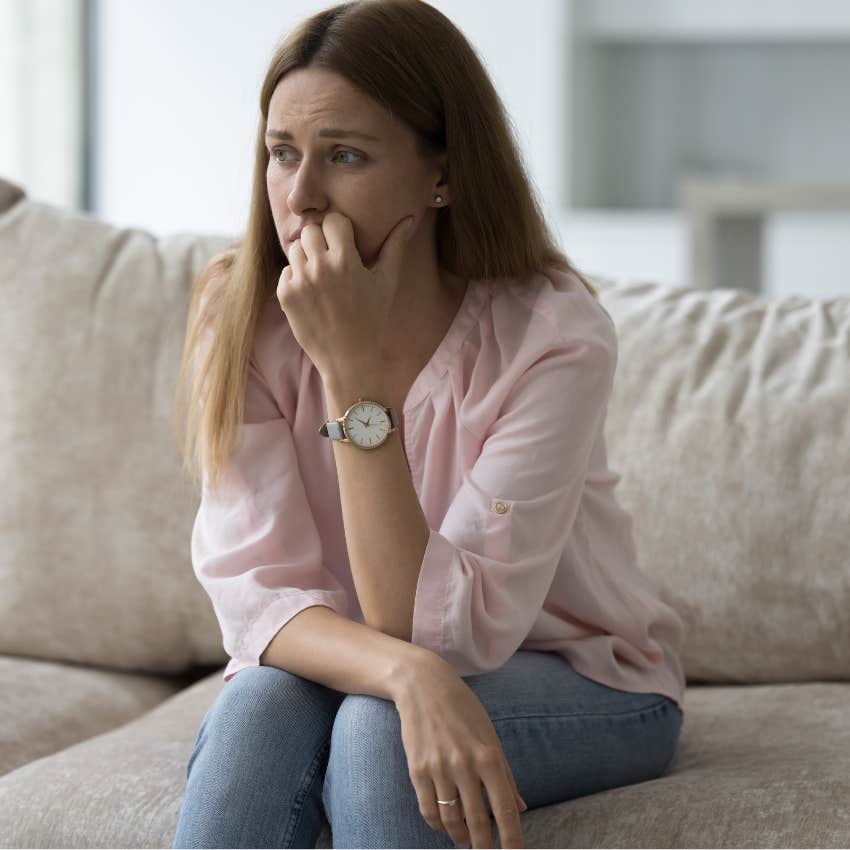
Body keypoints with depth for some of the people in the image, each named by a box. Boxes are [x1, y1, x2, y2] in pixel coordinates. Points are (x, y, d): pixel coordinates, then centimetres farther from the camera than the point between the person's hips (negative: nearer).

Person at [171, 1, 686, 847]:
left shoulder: (553, 336, -24)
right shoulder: (239, 312, -14)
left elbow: (436, 630, -28)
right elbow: (257, 595, -20)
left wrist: (353, 369, -35)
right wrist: (409, 674, -41)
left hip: (576, 680, -2)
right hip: (335, 670, 3)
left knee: (377, 729, -33)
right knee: (257, 708, -30)